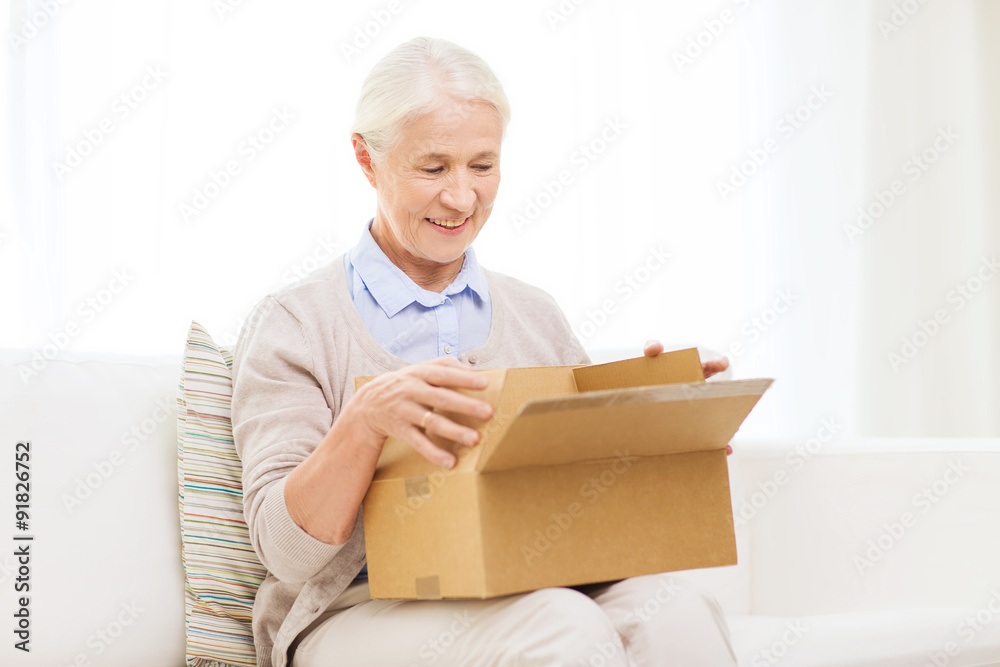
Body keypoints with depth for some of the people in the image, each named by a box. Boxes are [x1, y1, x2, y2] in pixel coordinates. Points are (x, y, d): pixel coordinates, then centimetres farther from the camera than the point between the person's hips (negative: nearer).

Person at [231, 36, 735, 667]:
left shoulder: (535, 315, 16)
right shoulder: (293, 324, 1)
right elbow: (287, 551, -8)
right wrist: (366, 420, -25)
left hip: (531, 598, 4)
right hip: (366, 612, -4)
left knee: (675, 613, -28)